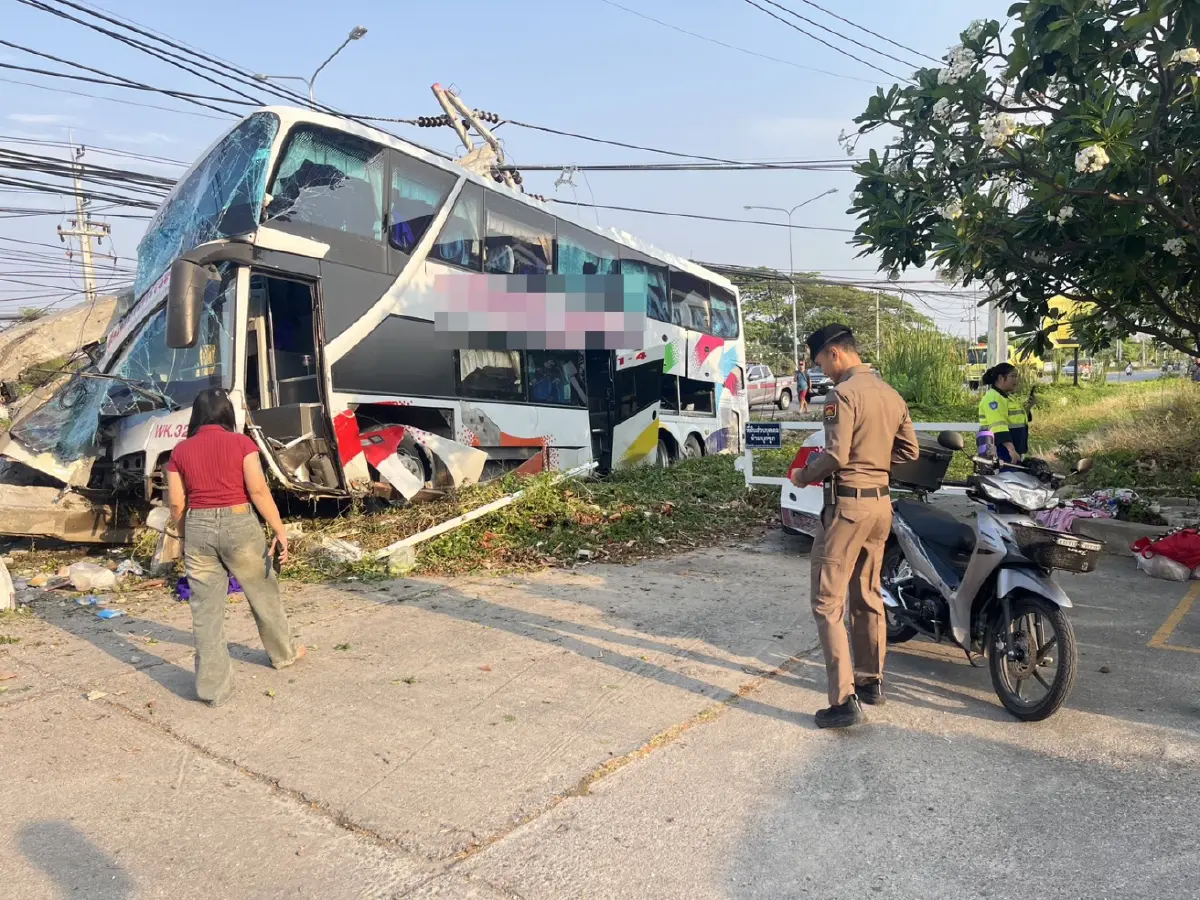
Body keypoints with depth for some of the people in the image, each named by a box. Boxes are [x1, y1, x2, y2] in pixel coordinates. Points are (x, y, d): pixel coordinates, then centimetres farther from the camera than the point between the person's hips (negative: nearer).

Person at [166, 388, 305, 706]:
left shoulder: (180, 451, 4)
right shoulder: (241, 443, -5)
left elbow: (176, 504, 4)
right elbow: (258, 490, -12)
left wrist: (185, 539, 18)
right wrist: (280, 530, -9)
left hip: (198, 529, 2)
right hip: (238, 525, -2)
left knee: (206, 611, 7)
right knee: (263, 595, 18)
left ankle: (213, 687, 11)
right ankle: (283, 653, 36)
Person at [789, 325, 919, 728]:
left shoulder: (842, 394, -15)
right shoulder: (890, 394, 10)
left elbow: (835, 456, -21)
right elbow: (909, 451, 15)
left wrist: (802, 476, -4)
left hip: (847, 504, -8)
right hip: (881, 502, 9)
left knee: (828, 604, -2)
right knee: (868, 597, 19)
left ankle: (844, 701, -3)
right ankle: (871, 680, 31)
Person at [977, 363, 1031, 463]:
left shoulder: (1007, 397, 19)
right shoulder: (993, 398, -14)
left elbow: (1016, 420, 28)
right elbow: (998, 426, -26)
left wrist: (1027, 408, 9)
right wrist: (1011, 449, -34)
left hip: (1012, 450, 11)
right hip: (998, 450, -11)